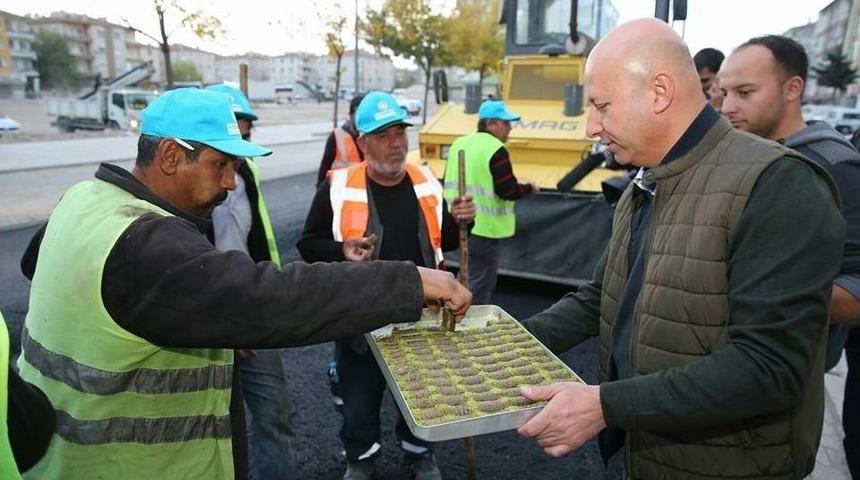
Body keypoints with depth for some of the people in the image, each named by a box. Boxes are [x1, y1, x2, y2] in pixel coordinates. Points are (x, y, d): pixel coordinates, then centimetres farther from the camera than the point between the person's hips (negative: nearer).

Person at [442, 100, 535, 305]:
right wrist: (529, 188, -1)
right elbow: (507, 191, -18)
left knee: (466, 280, 23)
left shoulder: (459, 144, 10)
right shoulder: (496, 150, -15)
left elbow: (449, 184, 16)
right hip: (483, 229, -9)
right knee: (480, 288, 2)